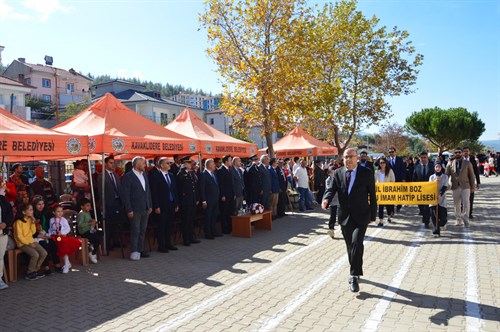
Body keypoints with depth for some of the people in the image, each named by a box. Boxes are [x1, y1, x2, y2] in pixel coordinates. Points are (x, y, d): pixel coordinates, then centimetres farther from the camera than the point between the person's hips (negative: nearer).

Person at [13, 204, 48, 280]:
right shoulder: (18, 222, -14)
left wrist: (33, 223, -5)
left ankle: (36, 269, 9)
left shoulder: (29, 219, 8)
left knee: (44, 253, -8)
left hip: (31, 241, 7)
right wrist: (28, 243, -18)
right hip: (22, 243, -7)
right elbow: (19, 236, -16)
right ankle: (30, 273, -8)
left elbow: (33, 232, 8)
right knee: (35, 254, -27)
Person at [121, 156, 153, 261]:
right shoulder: (128, 176, -9)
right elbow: (125, 194, -12)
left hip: (145, 209, 7)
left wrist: (150, 205, 13)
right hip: (135, 209, -7)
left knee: (143, 231, 11)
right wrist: (129, 210, -15)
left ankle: (140, 250, 20)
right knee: (135, 231, -4)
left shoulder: (144, 175, 13)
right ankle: (134, 252, 5)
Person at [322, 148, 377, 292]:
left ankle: (354, 276, -11)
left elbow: (372, 195, -1)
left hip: (361, 215, -3)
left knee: (356, 243, -19)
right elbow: (331, 189, -5)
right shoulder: (338, 173, 3)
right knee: (350, 246, 14)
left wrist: (373, 215, -1)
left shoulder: (366, 173, -4)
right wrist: (326, 199, -28)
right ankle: (355, 273, 32)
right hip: (345, 216, 4)